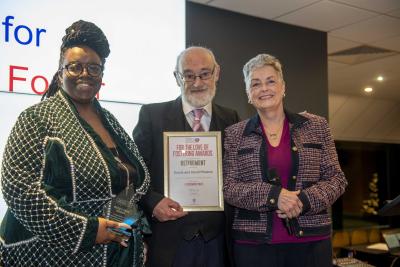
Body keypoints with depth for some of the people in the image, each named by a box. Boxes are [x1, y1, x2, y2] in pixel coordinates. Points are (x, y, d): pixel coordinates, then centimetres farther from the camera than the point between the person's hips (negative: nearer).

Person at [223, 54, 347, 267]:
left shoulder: (316, 126, 5)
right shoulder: (234, 135, 3)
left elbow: (336, 179, 4)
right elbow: (227, 187, -2)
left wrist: (304, 200, -14)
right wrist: (273, 195, -17)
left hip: (311, 241, 1)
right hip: (253, 243, 0)